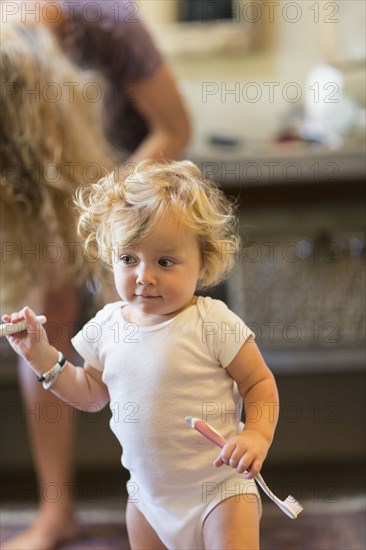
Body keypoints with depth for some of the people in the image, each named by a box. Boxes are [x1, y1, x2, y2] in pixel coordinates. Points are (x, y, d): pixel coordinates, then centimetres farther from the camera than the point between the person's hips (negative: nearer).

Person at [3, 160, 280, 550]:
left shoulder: (213, 323, -18)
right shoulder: (107, 325, -3)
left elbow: (259, 382, -8)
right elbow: (92, 392, 11)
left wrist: (258, 434, -25)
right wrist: (41, 355, 2)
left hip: (220, 487, -5)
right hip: (148, 489, 5)